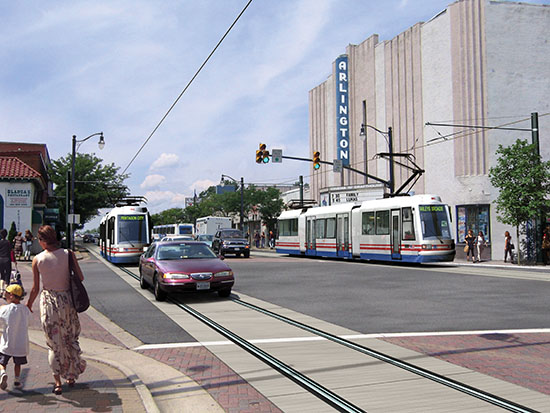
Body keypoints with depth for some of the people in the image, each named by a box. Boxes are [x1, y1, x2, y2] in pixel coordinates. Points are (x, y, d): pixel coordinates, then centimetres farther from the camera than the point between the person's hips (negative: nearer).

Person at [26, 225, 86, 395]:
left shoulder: (37, 260, -9)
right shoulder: (68, 254, -10)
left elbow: (35, 288, -3)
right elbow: (80, 278, -8)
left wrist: (28, 305, 13)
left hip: (48, 301, -1)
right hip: (67, 300, 1)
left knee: (54, 343, 10)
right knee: (70, 339, 18)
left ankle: (58, 382, 11)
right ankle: (71, 376, 28)